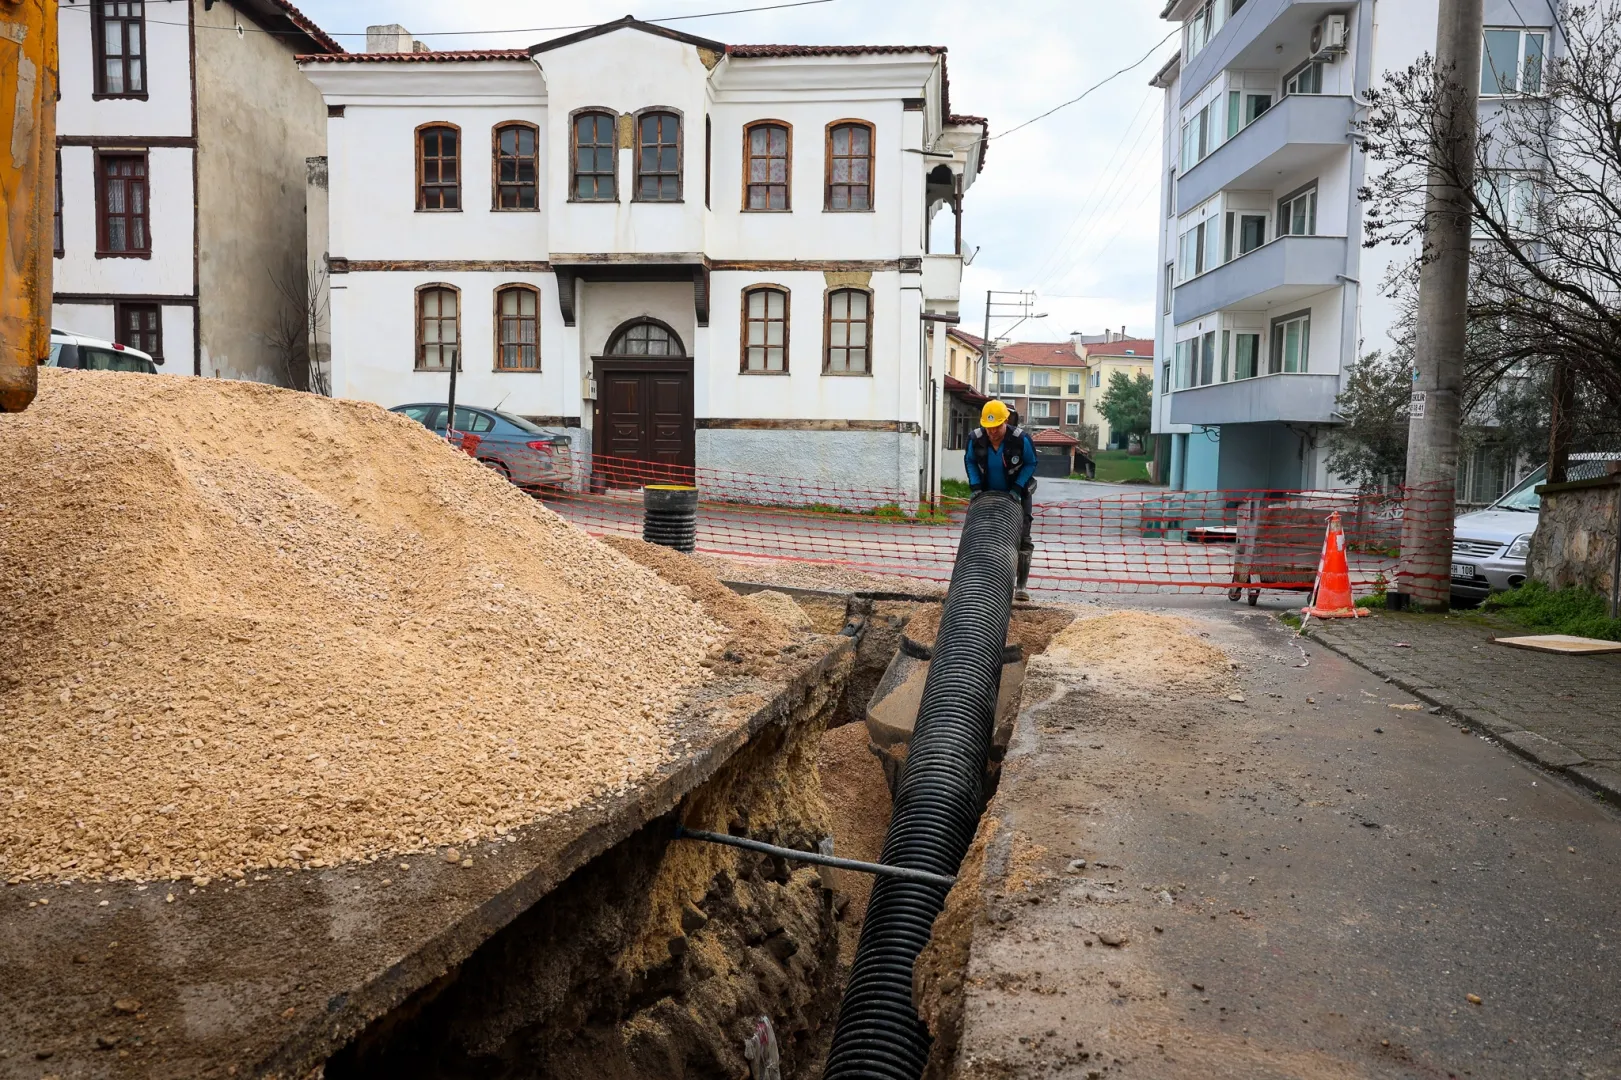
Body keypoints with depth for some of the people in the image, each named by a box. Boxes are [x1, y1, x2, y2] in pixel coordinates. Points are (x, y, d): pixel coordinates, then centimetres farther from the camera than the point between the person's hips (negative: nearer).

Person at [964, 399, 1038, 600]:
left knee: (1022, 538, -7)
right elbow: (969, 461, -1)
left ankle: (1022, 584, -2)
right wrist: (975, 486, -12)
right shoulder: (976, 438, -18)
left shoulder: (1021, 438, -24)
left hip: (1016, 492, -2)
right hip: (988, 493, 2)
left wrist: (1018, 488, -20)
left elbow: (1031, 464, -11)